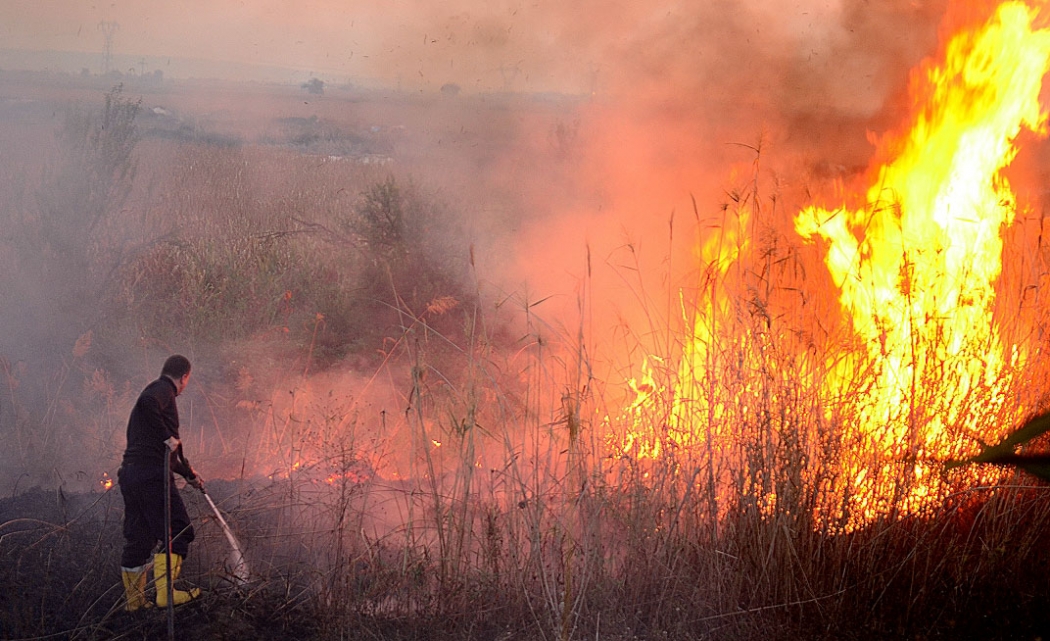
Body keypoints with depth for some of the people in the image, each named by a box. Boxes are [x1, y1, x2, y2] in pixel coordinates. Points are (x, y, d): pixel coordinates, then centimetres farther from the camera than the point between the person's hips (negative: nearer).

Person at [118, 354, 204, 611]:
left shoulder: (157, 391, 27)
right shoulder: (162, 390, -2)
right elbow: (147, 403, -28)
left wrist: (189, 474, 44)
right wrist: (167, 437, -20)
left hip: (130, 473, 10)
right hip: (151, 474, -10)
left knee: (138, 539, 12)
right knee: (178, 534, -5)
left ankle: (134, 600, 16)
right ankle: (165, 593, -10)